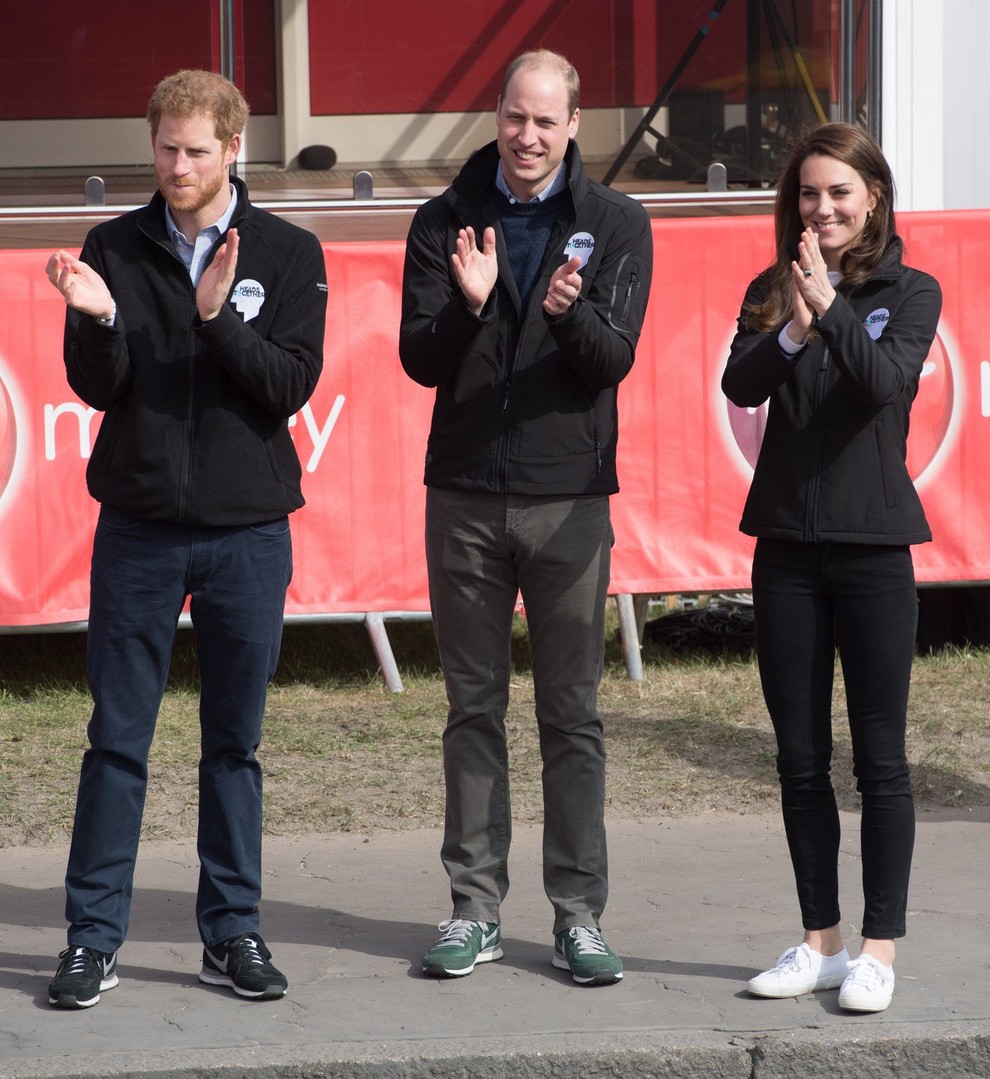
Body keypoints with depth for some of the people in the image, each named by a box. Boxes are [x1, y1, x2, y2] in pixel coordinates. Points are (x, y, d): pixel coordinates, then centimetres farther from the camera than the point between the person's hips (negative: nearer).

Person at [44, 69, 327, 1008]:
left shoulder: (287, 255, 1)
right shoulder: (113, 249, 2)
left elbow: (291, 384, -7)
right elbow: (99, 388, -2)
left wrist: (219, 317, -21)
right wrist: (98, 321, -22)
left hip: (248, 533, 0)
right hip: (138, 531, 0)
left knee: (234, 743, 7)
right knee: (116, 740, 2)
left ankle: (232, 932, 16)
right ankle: (93, 938, 7)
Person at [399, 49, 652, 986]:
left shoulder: (616, 225, 1)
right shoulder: (445, 221, 3)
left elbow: (615, 358, -8)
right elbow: (420, 360, -3)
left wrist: (571, 310, -28)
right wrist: (468, 305, -23)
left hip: (568, 496, -1)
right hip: (464, 496, 1)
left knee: (572, 714, 2)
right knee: (474, 708, 7)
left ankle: (578, 915, 8)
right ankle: (476, 908, 13)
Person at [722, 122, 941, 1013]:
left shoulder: (909, 293, 0)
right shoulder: (771, 291, 8)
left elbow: (886, 381, -17)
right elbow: (741, 387, -7)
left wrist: (831, 306, -29)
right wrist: (792, 330, -25)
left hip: (872, 545, -3)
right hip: (787, 546, 3)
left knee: (879, 756, 0)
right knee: (800, 756, 8)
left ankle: (879, 949, 6)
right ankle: (820, 940, 18)